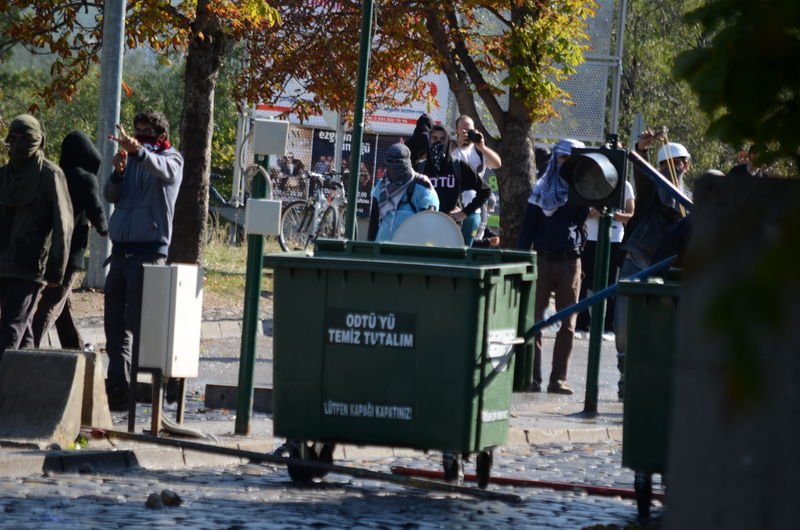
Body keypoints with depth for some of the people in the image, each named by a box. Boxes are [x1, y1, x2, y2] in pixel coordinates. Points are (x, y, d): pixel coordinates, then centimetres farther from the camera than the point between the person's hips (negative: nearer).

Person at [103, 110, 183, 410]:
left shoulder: (170, 159, 1)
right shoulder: (130, 160, 17)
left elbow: (163, 170, -24)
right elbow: (110, 196, 8)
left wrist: (139, 150, -43)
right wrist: (118, 172, -12)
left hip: (149, 251, -6)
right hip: (120, 249, 6)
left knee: (137, 321, -10)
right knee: (114, 322, 5)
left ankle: (136, 384, -10)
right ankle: (117, 383, 7)